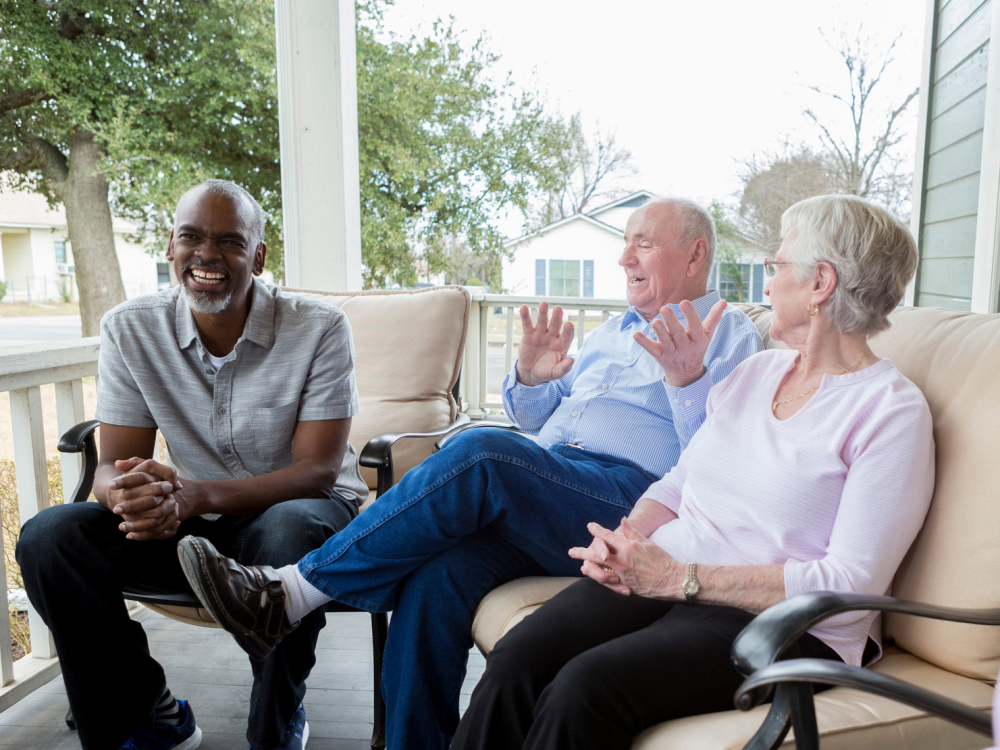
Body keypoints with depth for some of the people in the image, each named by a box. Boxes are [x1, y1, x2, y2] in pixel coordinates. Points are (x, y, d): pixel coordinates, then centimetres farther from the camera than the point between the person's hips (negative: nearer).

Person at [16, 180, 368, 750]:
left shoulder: (320, 329, -15)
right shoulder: (130, 330, -4)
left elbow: (318, 471, -18)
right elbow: (114, 464, -3)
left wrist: (194, 495, -34)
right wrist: (130, 495, -31)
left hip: (292, 515, -3)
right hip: (193, 529, 4)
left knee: (292, 528, -37)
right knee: (49, 537, -17)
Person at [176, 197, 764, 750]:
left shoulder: (732, 337, 10)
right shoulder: (614, 331, 30)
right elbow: (537, 420, 28)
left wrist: (688, 381, -22)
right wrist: (529, 378, 6)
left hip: (629, 495, -6)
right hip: (543, 491, 6)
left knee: (480, 454, -31)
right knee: (435, 577, -23)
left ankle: (293, 591, -21)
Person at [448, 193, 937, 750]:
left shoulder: (894, 410, -5)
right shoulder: (755, 371, 17)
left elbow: (851, 584, -13)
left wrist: (681, 578, -18)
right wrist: (628, 537, -4)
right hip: (662, 576, 6)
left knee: (585, 688, -31)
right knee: (517, 661, -22)